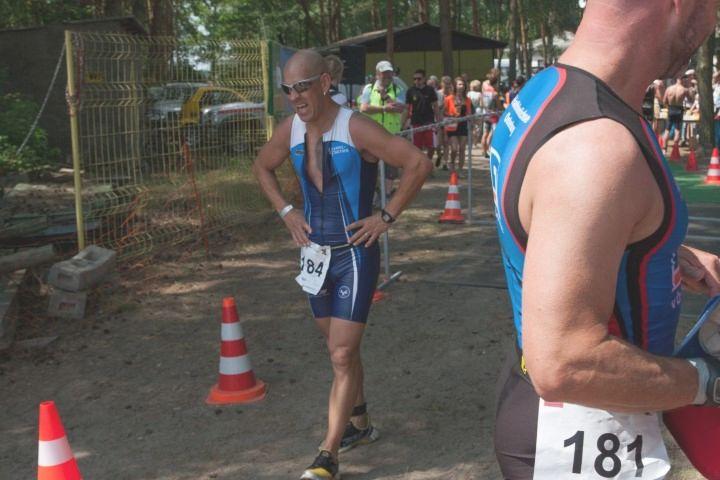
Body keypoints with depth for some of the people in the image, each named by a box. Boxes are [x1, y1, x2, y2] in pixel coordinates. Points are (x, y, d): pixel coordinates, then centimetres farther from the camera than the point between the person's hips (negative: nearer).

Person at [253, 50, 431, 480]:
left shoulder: (355, 129, -19)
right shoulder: (291, 131, 0)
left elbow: (419, 163, -20)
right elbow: (262, 167, 20)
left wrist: (387, 217, -17)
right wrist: (286, 211, 7)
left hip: (355, 254, -6)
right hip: (316, 253, 6)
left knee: (343, 356, -7)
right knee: (341, 350, 19)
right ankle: (360, 424, 38)